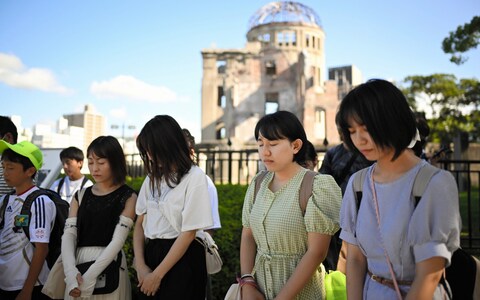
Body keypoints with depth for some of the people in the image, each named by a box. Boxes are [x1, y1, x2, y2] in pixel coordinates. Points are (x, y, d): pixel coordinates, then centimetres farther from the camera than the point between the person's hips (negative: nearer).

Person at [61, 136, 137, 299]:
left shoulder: (128, 196, -3)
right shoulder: (80, 196, 9)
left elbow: (118, 239, -13)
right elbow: (69, 235, -2)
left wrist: (90, 276, -22)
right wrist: (71, 272, -18)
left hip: (109, 267, -3)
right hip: (80, 264, 3)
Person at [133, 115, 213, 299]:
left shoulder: (194, 177, -12)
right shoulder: (153, 176, 7)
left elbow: (188, 233, -14)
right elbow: (140, 223, 8)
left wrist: (157, 275, -11)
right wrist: (140, 265, -5)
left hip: (183, 259, -5)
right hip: (151, 253, 6)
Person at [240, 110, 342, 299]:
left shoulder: (317, 186, -16)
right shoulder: (258, 184, 1)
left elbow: (316, 252, -18)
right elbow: (247, 236, 4)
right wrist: (247, 284, -8)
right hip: (258, 284, 5)